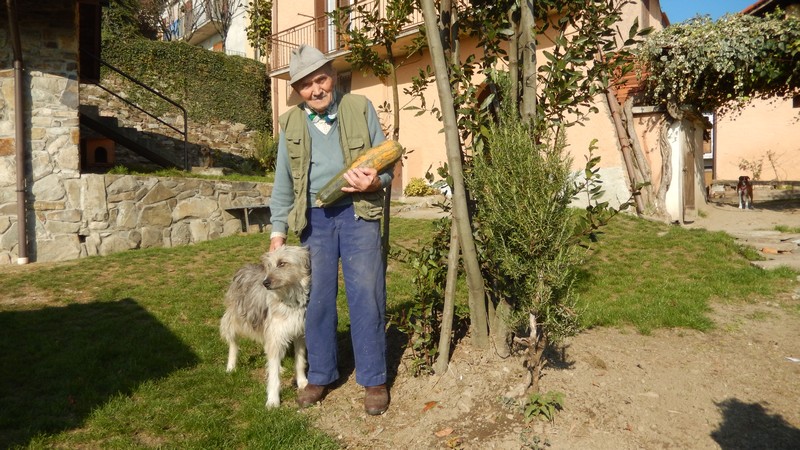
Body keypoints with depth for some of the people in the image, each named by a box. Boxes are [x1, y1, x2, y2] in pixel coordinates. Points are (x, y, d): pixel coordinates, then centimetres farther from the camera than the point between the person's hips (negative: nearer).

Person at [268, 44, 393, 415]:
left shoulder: (360, 109, 2)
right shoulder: (290, 123, 8)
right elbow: (283, 183, 12)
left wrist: (376, 180, -18)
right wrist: (278, 230, 8)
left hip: (358, 213, -2)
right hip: (314, 218, 2)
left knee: (366, 296, -2)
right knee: (317, 298, 7)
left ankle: (374, 379, 13)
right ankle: (320, 375, 24)